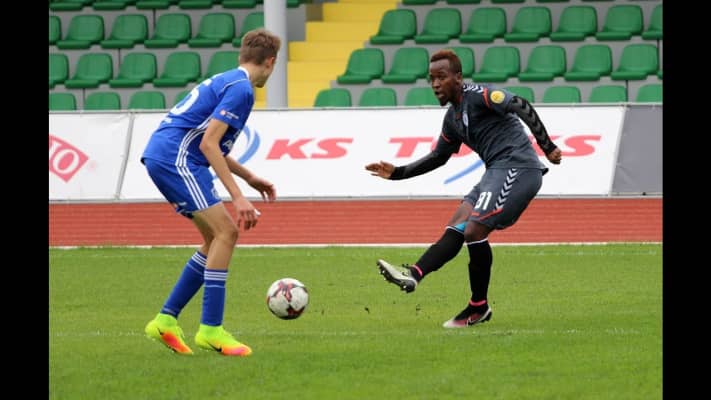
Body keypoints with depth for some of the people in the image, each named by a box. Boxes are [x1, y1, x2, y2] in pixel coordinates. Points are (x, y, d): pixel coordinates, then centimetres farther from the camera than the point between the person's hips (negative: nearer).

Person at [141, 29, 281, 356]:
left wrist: (250, 178, 35)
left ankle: (166, 319, 12)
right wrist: (238, 197, -21)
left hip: (161, 156, 10)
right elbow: (208, 145, -19)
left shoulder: (226, 81, 21)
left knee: (217, 239, 12)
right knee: (225, 231, -12)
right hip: (175, 159, -10)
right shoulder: (241, 89, -11)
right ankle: (211, 329, -13)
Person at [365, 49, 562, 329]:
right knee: (456, 229, 4)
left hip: (517, 167, -9)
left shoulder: (478, 96, -8)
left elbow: (522, 107, -19)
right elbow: (438, 157, 32)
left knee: (473, 231, -16)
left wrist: (547, 146, -25)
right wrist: (397, 173, 27)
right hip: (498, 171, 9)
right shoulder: (453, 118, 20)